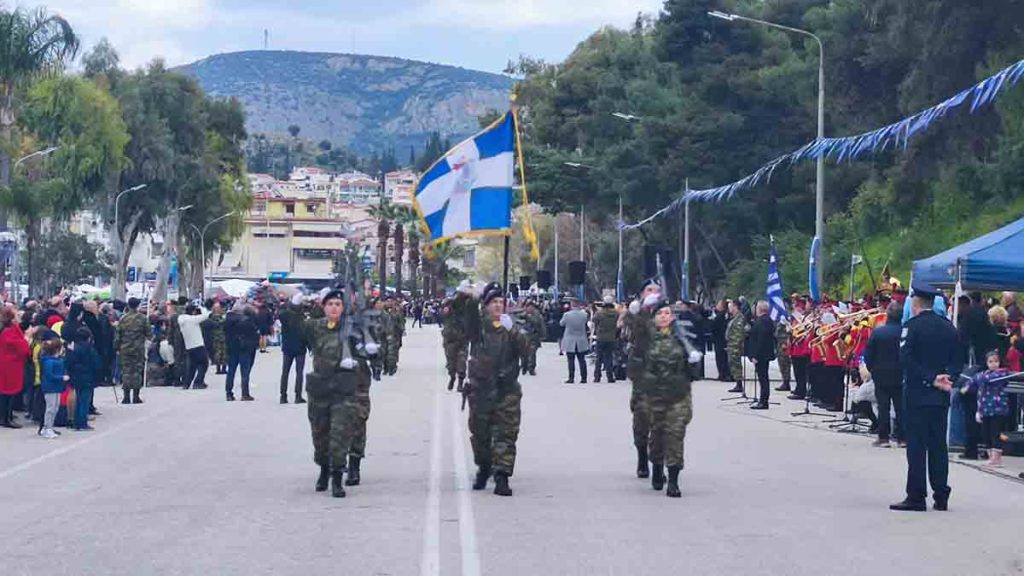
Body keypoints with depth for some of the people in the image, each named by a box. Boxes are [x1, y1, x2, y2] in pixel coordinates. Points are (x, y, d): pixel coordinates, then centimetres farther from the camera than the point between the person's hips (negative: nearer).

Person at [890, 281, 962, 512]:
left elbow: (907, 360, -17)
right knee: (938, 445, 10)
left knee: (916, 446, -4)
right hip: (941, 397, 6)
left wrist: (931, 379, -14)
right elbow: (958, 361, 6)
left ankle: (916, 496, -5)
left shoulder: (912, 326, -9)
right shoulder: (948, 328, 9)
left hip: (917, 395, -5)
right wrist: (947, 378, -5)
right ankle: (941, 496, 11)